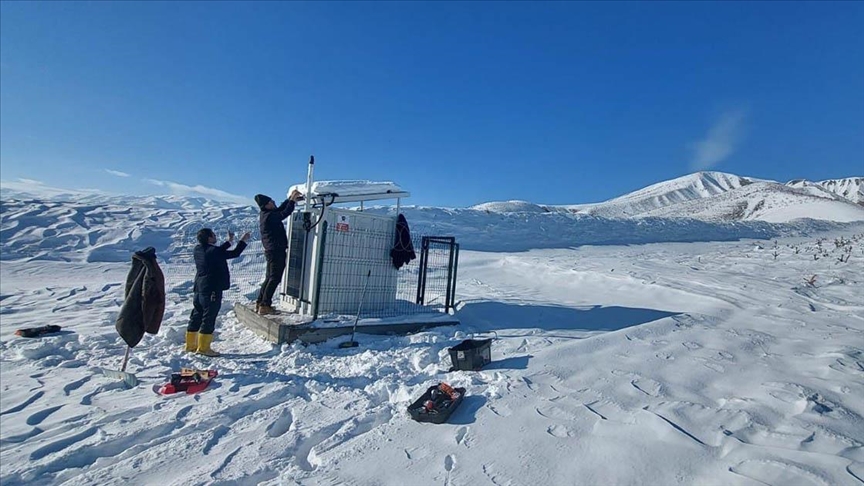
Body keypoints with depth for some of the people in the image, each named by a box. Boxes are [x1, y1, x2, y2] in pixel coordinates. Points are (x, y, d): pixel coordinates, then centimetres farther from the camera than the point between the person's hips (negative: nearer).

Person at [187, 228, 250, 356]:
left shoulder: (198, 249, 6)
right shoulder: (212, 251, -19)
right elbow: (235, 253, -12)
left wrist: (229, 241, 22)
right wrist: (244, 240, 1)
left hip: (199, 289, 9)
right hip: (212, 290, -9)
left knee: (196, 316, 17)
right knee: (209, 318, 0)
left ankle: (190, 345, 27)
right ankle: (203, 348, 7)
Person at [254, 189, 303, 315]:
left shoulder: (265, 214, 11)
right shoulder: (269, 216, -18)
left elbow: (280, 208, 20)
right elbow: (285, 213, -18)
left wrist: (290, 198, 12)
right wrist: (292, 200, -8)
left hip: (271, 251, 10)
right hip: (277, 251, -10)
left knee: (269, 278, 16)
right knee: (275, 279, -6)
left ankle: (260, 303, 20)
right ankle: (265, 306, -5)